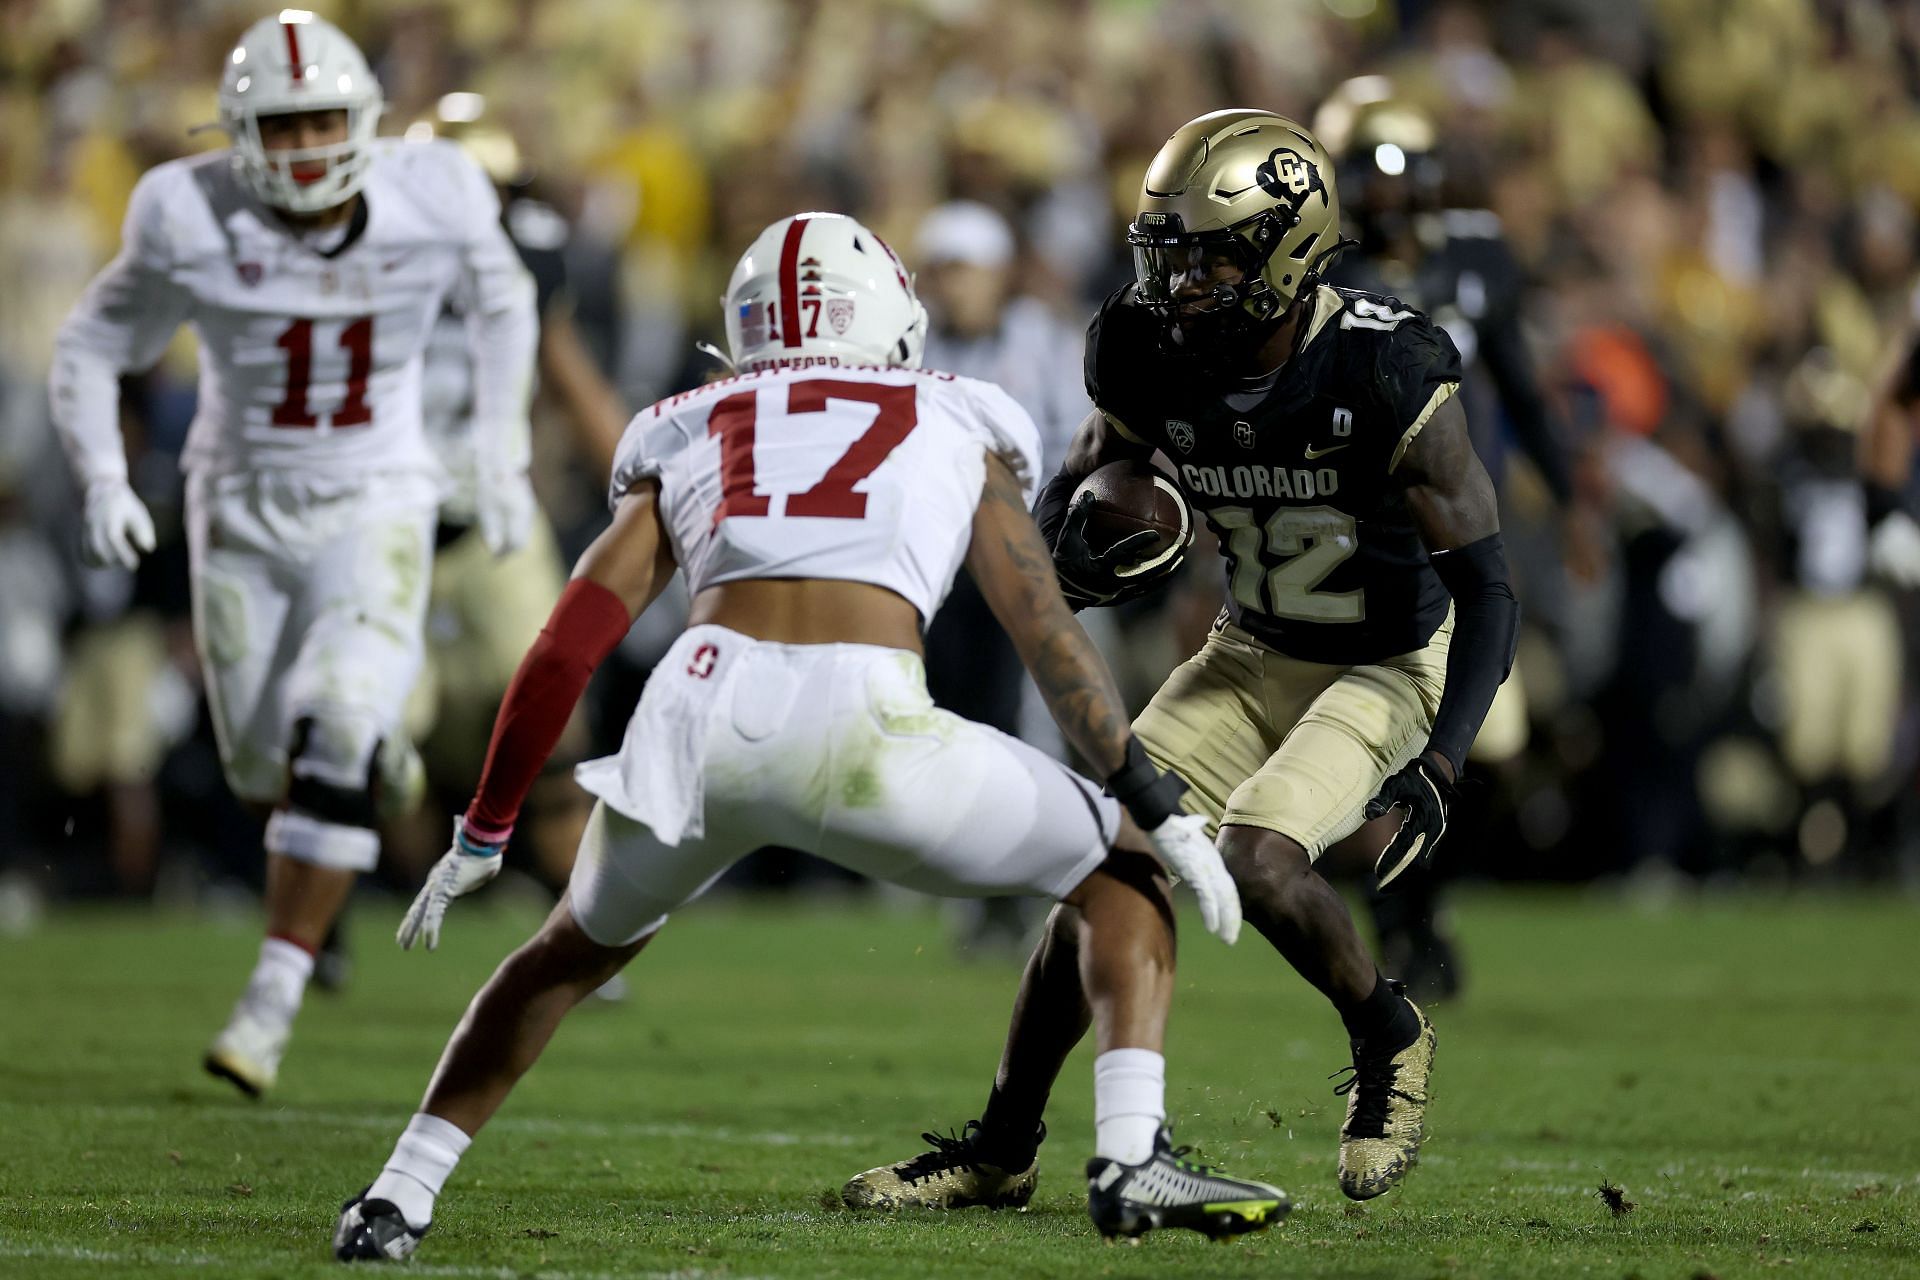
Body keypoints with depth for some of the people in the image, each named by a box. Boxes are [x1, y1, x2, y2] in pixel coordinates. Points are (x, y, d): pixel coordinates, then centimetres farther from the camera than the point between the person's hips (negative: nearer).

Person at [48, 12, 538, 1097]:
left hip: (373, 516, -1)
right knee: (269, 770, 12)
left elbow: (503, 304, 8)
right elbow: (91, 352, -4)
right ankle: (375, 752, 49)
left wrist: (505, 456, 6)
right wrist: (104, 482, -18)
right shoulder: (194, 224, -18)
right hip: (244, 517, 1)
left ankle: (273, 1003, -14)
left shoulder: (434, 201, -14)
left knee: (333, 753, -19)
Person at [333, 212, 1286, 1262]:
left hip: (699, 714, 3)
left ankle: (397, 1198, 26)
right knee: (1119, 865, 20)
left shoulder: (685, 438, 27)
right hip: (861, 724, -3)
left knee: (575, 950, 32)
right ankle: (1131, 1158, 2)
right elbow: (1048, 637, 16)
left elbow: (569, 649, 19)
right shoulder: (957, 427, 24)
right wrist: (1160, 808, 18)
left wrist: (483, 831, 25)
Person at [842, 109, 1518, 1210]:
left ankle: (1390, 1039, 1)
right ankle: (1001, 1147, 8)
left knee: (1257, 860, -28)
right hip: (1254, 655, 6)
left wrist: (1440, 765, -33)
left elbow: (1487, 590, -23)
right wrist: (1085, 553, -21)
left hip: (1392, 667, -6)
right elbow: (1063, 513, 4)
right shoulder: (1159, 366, -12)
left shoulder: (1386, 375, -28)